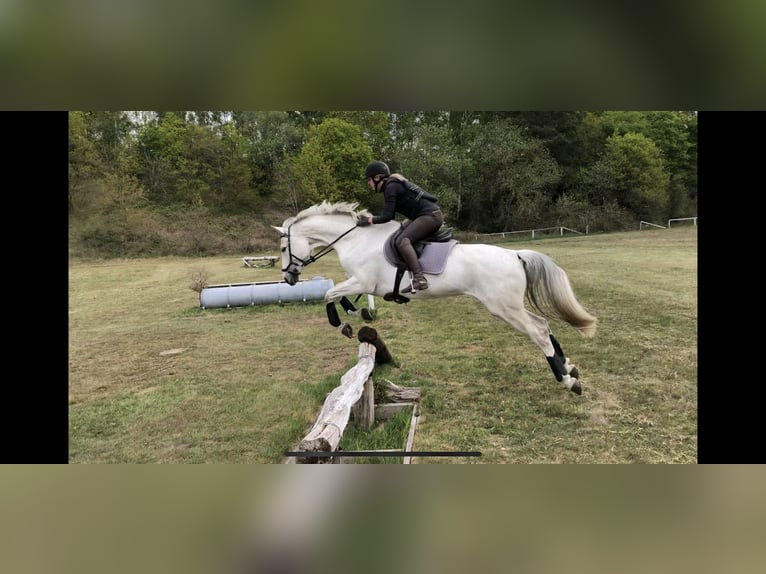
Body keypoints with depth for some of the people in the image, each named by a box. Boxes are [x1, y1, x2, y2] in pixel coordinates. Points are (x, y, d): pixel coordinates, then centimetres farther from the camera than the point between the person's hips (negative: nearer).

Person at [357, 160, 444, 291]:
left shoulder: (390, 187, -10)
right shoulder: (393, 184, 19)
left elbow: (387, 216, -14)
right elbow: (391, 215, 20)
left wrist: (369, 220, -3)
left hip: (430, 216, -11)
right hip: (432, 216, 11)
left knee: (402, 241, -27)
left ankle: (419, 279, -40)